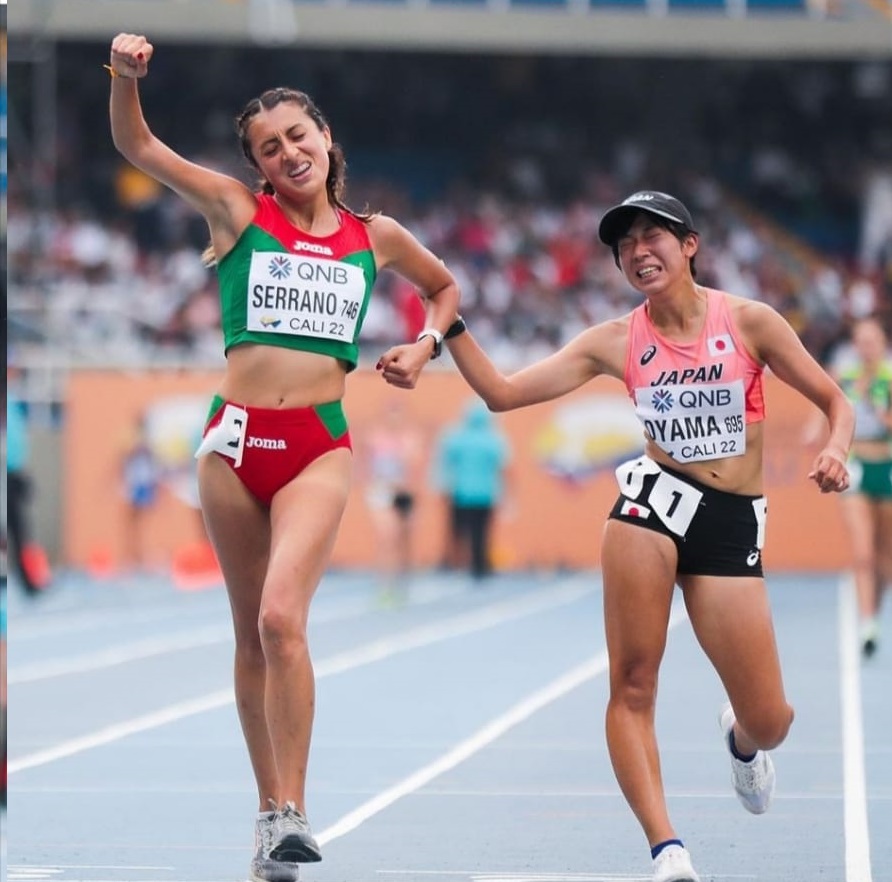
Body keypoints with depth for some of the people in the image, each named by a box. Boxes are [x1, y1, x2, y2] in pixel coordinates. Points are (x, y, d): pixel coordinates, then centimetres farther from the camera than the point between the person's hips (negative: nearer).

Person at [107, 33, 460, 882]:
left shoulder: (374, 236, 10)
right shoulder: (239, 211, 6)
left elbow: (444, 286, 30)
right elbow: (137, 146, 1)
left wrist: (424, 343, 11)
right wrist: (125, 77, -16)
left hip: (319, 444, -1)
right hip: (237, 436, 1)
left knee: (282, 618, -20)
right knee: (251, 636, 8)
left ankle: (293, 814, -16)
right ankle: (271, 808, 20)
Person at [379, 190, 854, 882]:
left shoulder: (749, 322, -2)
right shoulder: (616, 342, 4)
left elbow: (834, 400, 3)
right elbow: (503, 391, 3)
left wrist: (835, 451, -18)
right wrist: (450, 326, -11)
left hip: (734, 522, -1)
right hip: (654, 499, 1)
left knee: (769, 722, -3)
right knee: (632, 688, -15)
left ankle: (741, 738, 36)